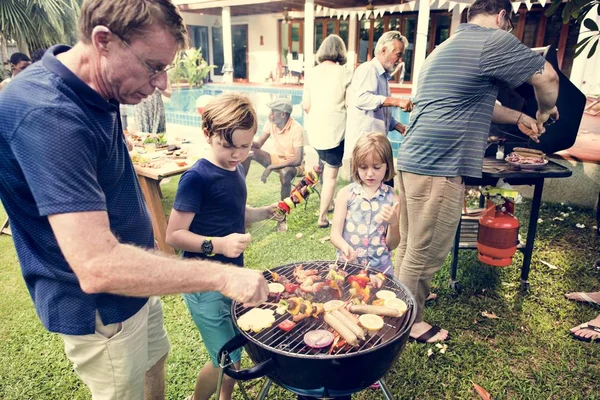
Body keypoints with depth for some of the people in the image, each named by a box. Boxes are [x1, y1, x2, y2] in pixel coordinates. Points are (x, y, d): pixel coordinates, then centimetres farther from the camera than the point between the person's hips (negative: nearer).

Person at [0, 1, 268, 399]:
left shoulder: (94, 95, -3)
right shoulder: (48, 115, -33)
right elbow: (98, 267, -39)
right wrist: (222, 276, -33)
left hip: (131, 284, 8)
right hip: (98, 309, -8)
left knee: (154, 365, 26)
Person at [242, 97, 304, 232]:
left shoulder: (296, 129, -25)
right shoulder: (271, 123, -6)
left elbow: (298, 160, -30)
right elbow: (258, 144, -2)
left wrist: (271, 167, -32)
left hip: (293, 164, -6)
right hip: (276, 159, 6)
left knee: (284, 173, -42)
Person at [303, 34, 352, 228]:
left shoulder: (311, 73, 5)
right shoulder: (345, 72, -6)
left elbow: (306, 105, 6)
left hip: (314, 128, 5)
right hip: (335, 128, -5)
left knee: (327, 165, 26)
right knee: (331, 174, 6)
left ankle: (328, 204, 35)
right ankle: (322, 217, 9)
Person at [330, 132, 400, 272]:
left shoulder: (392, 199, -1)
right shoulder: (346, 194, -2)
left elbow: (392, 245, 2)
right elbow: (335, 234, -5)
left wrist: (393, 223, -15)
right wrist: (344, 246, -25)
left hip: (380, 268, 1)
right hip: (347, 264, -1)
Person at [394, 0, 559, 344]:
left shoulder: (445, 48, 24)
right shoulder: (494, 41, -5)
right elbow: (547, 76, 4)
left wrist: (519, 118, 35)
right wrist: (545, 111, 23)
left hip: (412, 160, 10)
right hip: (439, 168, -10)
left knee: (411, 246, 20)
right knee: (426, 253, 3)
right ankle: (410, 322, 17)